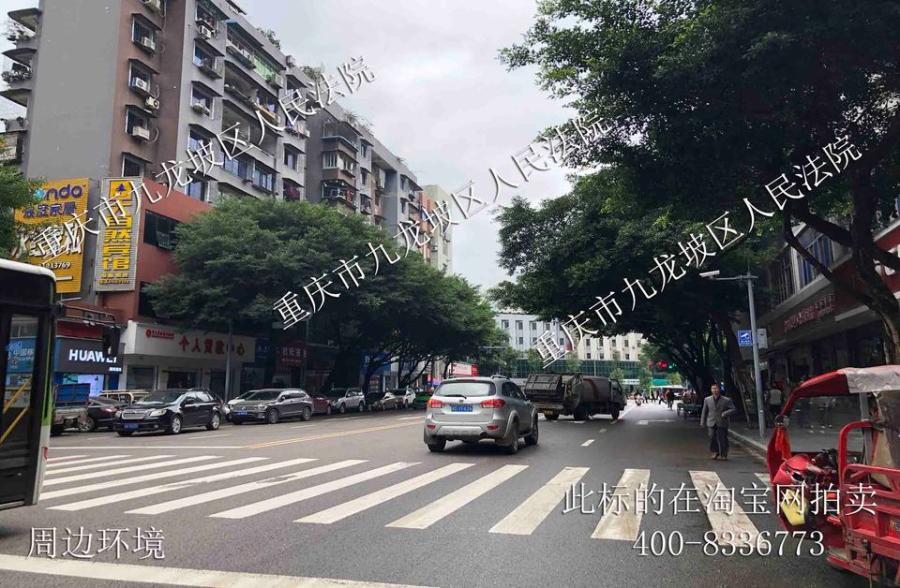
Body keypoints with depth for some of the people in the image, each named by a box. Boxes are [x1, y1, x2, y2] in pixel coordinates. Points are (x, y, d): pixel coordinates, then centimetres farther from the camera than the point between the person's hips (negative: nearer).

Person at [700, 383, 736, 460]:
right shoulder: (707, 400, 6)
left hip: (722, 424, -2)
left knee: (723, 439, 1)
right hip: (711, 424, 2)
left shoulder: (726, 400, -2)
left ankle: (723, 455, 18)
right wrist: (703, 422, 10)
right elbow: (704, 412, 11)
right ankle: (715, 452, 21)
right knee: (712, 438, -2)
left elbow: (734, 409, -3)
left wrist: (725, 413, -18)